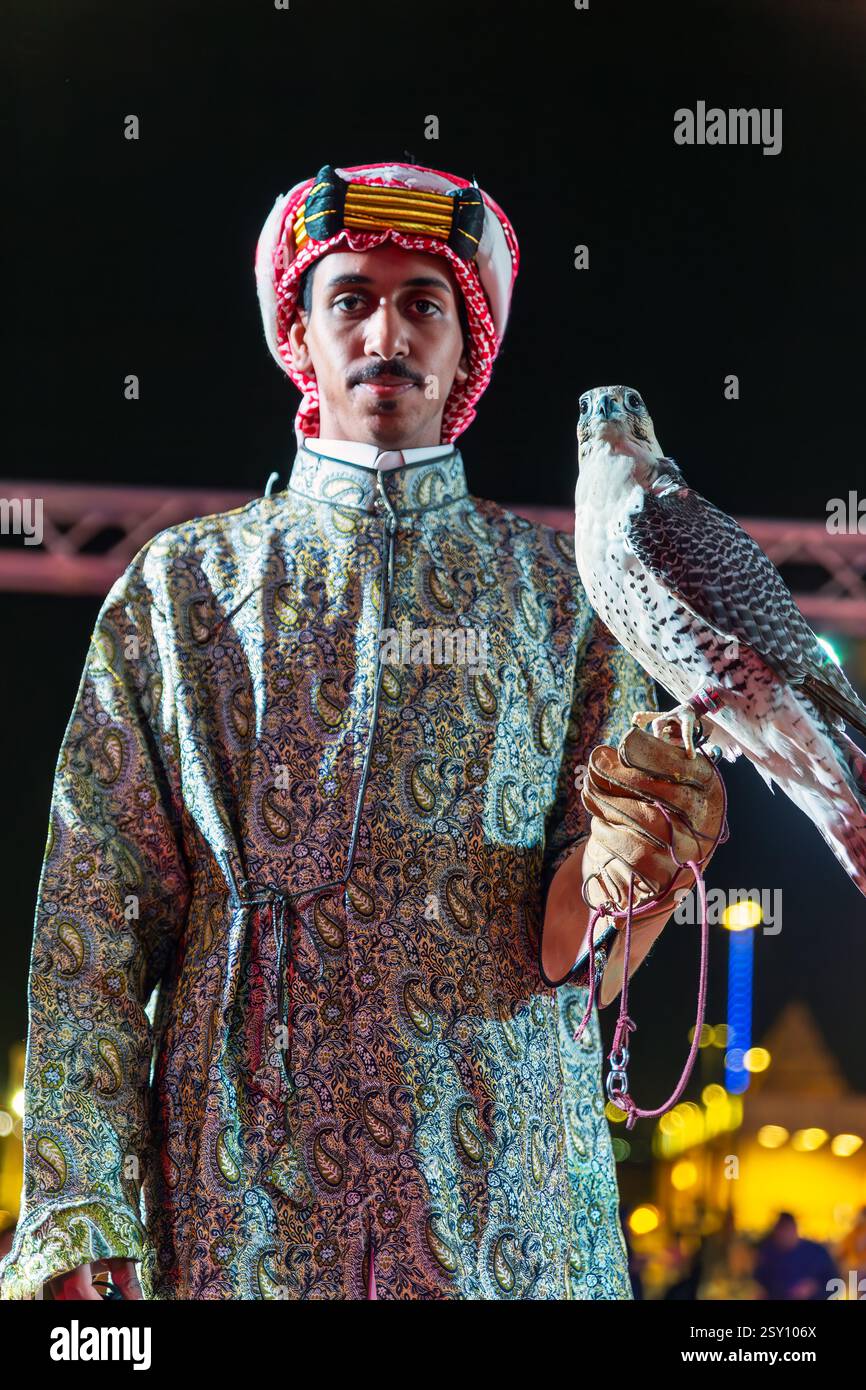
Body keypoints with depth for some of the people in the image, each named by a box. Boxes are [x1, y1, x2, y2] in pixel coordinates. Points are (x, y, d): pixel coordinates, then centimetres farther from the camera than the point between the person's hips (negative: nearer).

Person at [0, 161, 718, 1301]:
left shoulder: (559, 591, 8)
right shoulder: (181, 585, 6)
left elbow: (571, 949, 3)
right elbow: (98, 907, 1)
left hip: (504, 1179, 1)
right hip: (240, 1189, 0)